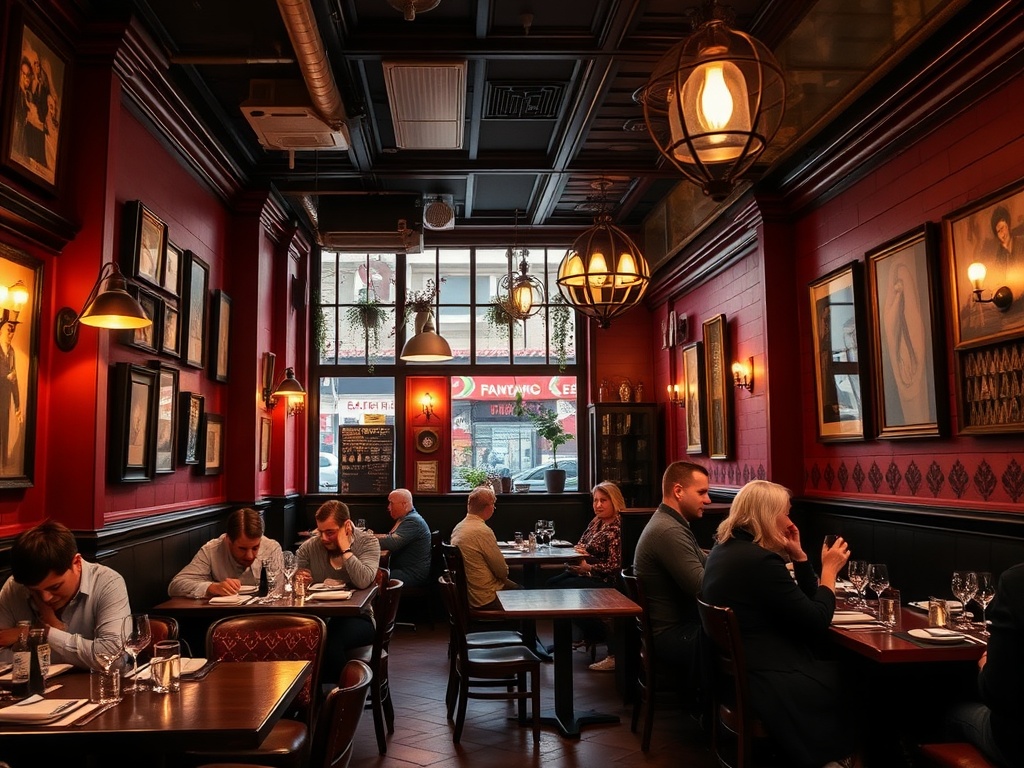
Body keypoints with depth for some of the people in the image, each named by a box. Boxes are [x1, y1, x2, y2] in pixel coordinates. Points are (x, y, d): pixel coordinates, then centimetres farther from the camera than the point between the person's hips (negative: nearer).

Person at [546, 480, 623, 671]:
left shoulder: (617, 528, -19)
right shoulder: (597, 521, 10)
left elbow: (614, 566, -23)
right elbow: (581, 543, 16)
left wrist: (588, 567, -25)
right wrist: (579, 551, -7)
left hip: (605, 580, -10)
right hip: (588, 574, 10)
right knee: (552, 583, 7)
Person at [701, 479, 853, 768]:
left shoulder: (725, 550, 7)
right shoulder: (759, 560, -24)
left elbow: (802, 602, 14)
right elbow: (817, 623, -17)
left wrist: (797, 554, 3)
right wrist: (830, 569, -7)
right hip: (766, 681, -9)